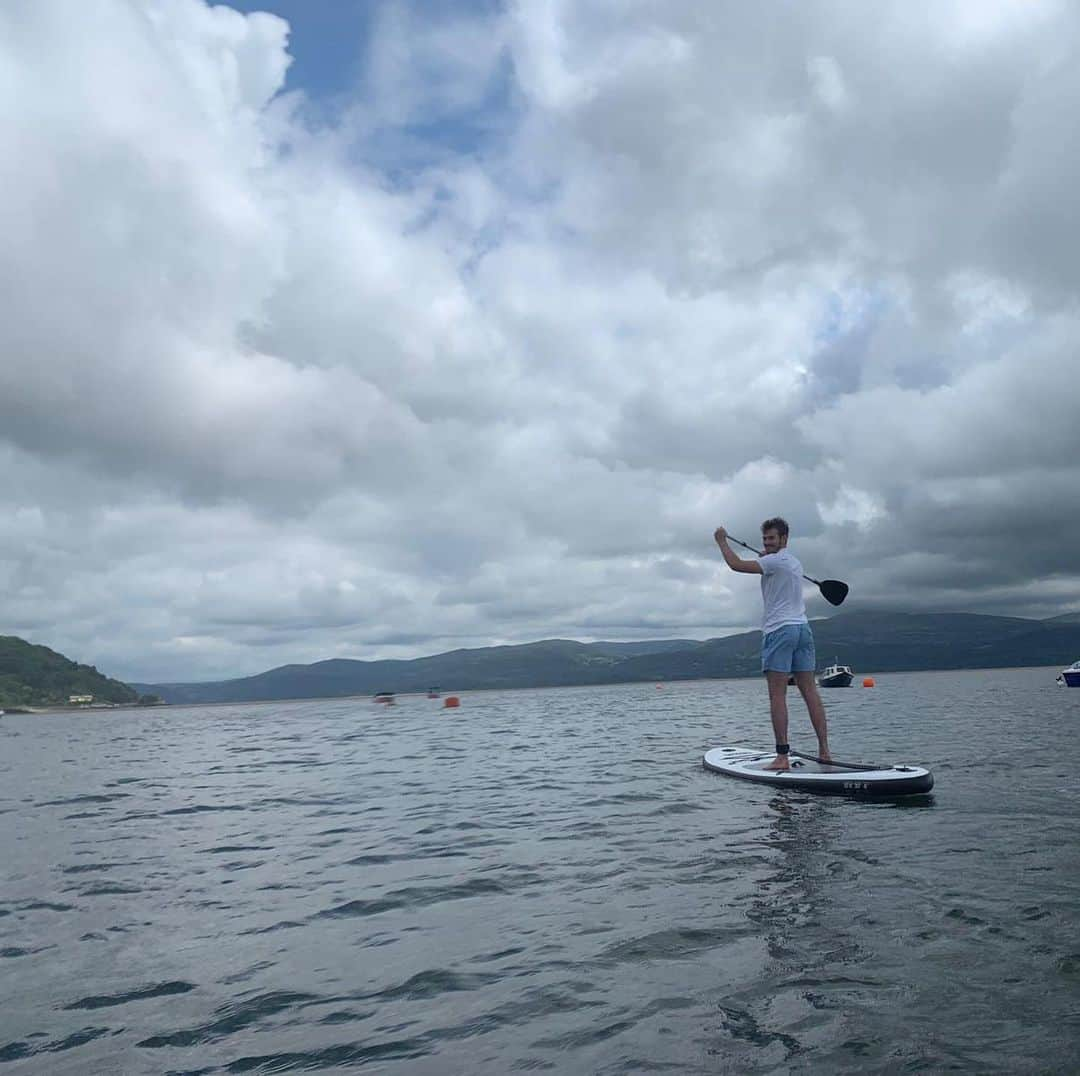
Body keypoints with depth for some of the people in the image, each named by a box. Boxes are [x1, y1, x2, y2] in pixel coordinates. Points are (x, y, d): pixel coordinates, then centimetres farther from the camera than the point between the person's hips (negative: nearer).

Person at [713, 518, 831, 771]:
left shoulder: (774, 561, -8)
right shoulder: (795, 562, 20)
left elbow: (736, 565, -12)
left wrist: (722, 541, 2)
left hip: (780, 630, -9)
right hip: (803, 628, 9)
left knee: (777, 695, -8)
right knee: (810, 692, 7)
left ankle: (782, 756, -10)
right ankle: (824, 750, 6)